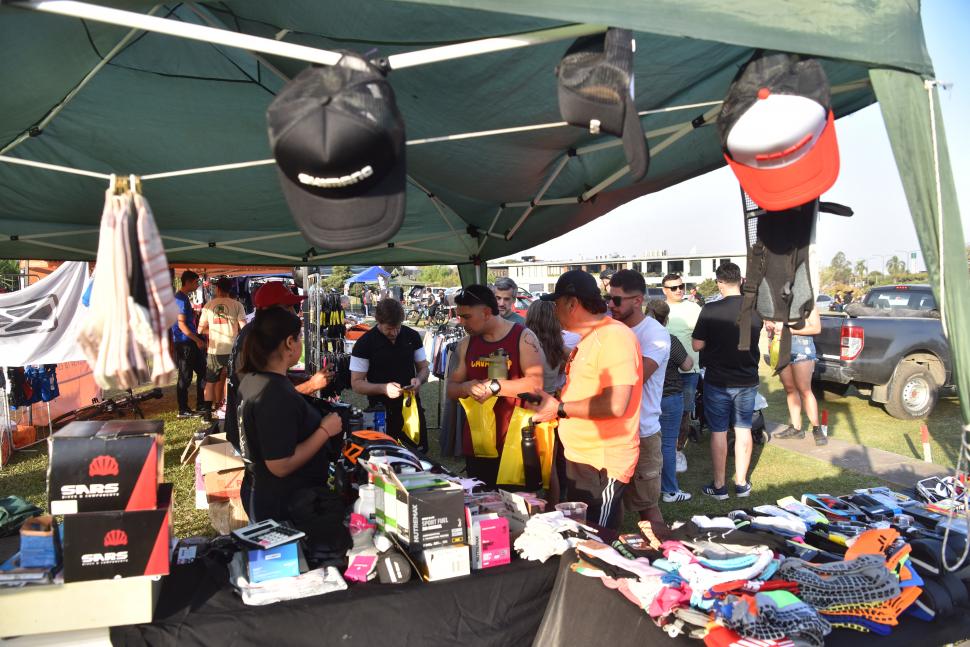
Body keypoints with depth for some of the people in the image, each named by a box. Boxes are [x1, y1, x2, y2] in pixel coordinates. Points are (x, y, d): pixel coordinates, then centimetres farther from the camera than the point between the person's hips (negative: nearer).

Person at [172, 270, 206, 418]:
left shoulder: (184, 298, 16)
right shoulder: (181, 299, -15)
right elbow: (181, 324, -20)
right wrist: (197, 340, -19)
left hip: (190, 342, 10)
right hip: (184, 343, -10)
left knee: (202, 372, 13)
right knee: (185, 377, -2)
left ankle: (201, 406, 20)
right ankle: (183, 410, 6)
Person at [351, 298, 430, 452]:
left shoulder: (412, 336, 2)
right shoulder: (365, 343, -9)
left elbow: (424, 368, 11)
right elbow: (356, 384, -9)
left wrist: (419, 379, -12)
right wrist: (384, 388, -25)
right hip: (381, 411, -3)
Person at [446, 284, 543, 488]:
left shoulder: (523, 337, -5)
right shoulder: (466, 343, 10)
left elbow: (535, 383, -15)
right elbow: (451, 389, 13)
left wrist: (494, 386, -19)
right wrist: (466, 387, -9)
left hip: (514, 445, -5)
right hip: (476, 445, 5)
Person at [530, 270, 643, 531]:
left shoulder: (615, 337, -19)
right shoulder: (586, 340, 13)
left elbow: (616, 405, -28)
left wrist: (560, 409, -19)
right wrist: (550, 403, 9)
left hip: (602, 466, -10)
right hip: (575, 456, 10)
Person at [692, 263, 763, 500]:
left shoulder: (710, 310, -17)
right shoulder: (756, 309, -4)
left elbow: (697, 345, -11)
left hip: (718, 381, -3)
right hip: (747, 380, 3)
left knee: (718, 432, 7)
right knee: (743, 430, 14)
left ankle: (719, 485, 15)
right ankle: (741, 483, 22)